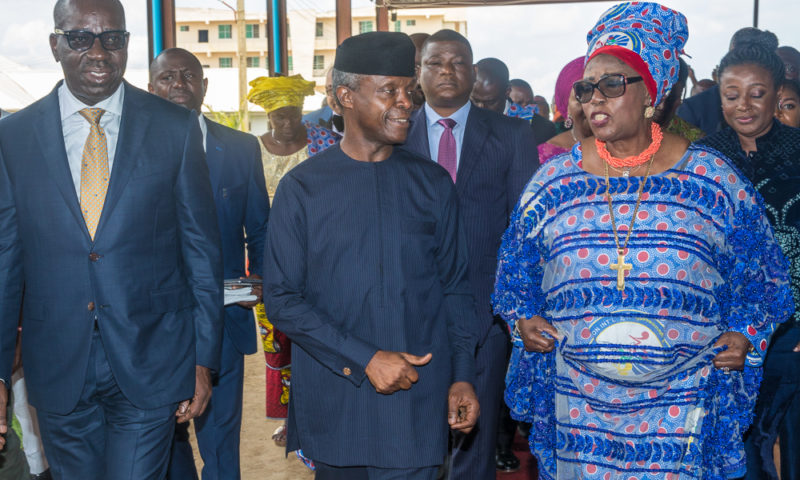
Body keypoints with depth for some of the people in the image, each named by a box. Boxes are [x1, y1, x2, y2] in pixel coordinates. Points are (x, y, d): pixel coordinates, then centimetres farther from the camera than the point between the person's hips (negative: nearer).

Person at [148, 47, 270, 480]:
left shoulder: (242, 148, 4)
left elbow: (259, 229, 8)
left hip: (224, 322, 1)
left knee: (221, 443, 11)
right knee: (165, 438, 16)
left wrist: (261, 278, -8)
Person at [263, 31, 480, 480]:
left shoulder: (433, 183, 3)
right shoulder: (302, 188, -3)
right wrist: (364, 359, -13)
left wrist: (462, 376, -2)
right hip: (333, 404, 0)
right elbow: (282, 299, -6)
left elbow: (455, 287, 7)